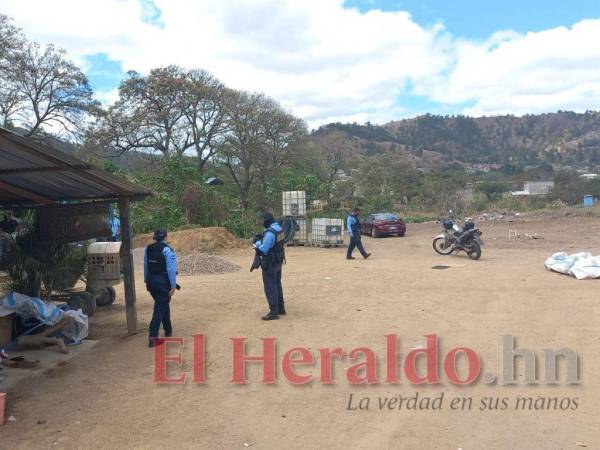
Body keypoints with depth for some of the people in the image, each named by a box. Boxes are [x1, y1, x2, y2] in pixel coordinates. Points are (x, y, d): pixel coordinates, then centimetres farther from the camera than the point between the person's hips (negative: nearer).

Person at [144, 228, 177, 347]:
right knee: (160, 308, 0)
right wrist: (173, 286, -13)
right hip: (163, 282, -6)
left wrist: (147, 281, 18)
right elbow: (171, 269, -16)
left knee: (163, 304, 21)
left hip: (151, 281, 6)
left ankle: (168, 330, 34)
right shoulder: (167, 250, -13)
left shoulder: (148, 249, 5)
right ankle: (152, 335, -6)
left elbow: (145, 266, 9)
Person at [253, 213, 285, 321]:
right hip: (278, 261, 9)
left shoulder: (270, 233, -24)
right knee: (277, 285, 19)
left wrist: (257, 243, -5)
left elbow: (263, 249, -23)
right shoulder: (278, 228, 5)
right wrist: (260, 241, 2)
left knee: (270, 287, -2)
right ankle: (281, 308, 28)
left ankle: (274, 312, 0)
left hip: (270, 263, -9)